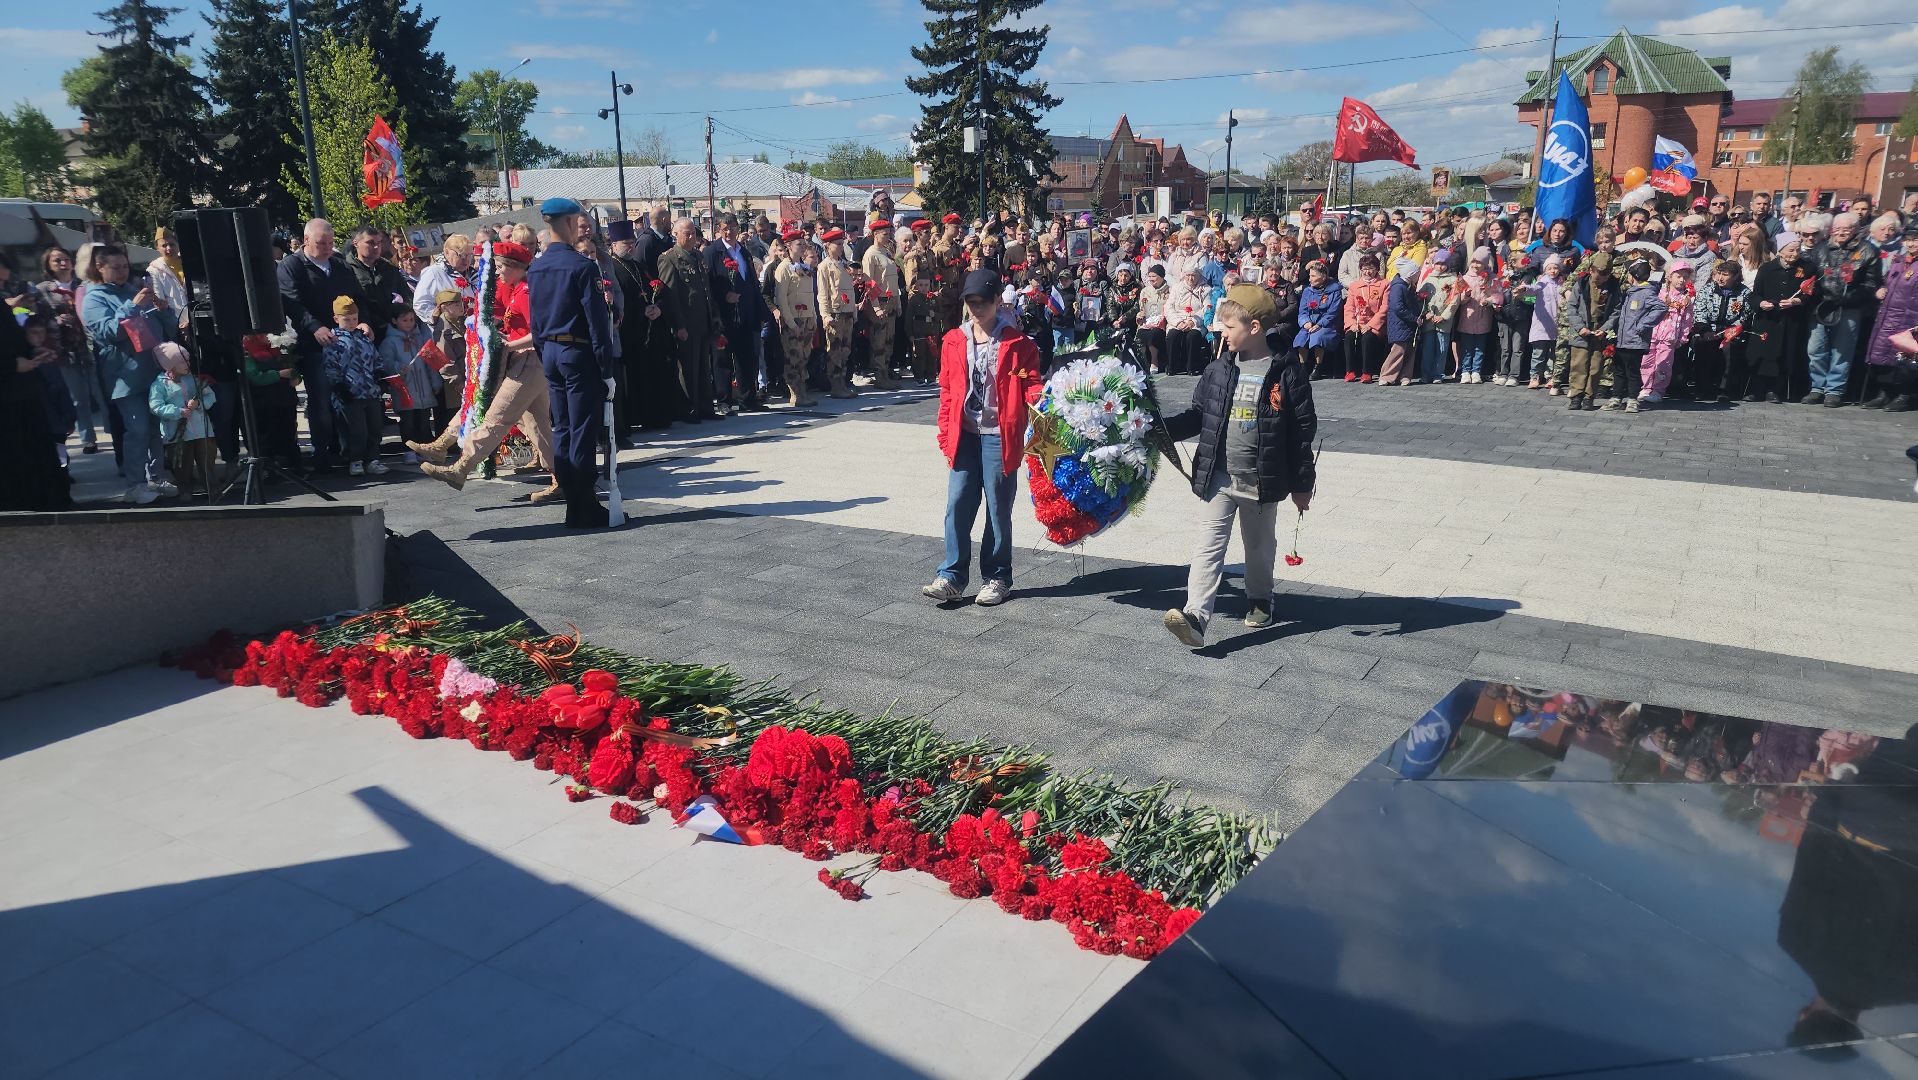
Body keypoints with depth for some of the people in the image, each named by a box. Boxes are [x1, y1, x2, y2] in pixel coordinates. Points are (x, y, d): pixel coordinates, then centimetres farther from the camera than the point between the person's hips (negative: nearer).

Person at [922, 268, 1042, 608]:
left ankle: (996, 578, 16)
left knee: (998, 509, 4)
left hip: (999, 437, -3)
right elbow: (947, 393, 12)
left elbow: (1030, 383, -1)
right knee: (957, 504, -1)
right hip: (964, 436, 3)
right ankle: (951, 577, 6)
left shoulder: (1018, 343, -1)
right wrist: (946, 437, 9)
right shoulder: (954, 342, 9)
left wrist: (1039, 404, -24)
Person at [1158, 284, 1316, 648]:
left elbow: (1303, 430, -5)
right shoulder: (1219, 369, 1)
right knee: (1209, 545, -7)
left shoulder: (1287, 371, -9)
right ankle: (1195, 616, -15)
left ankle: (1260, 600, 40)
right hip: (1218, 477, 2)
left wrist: (1302, 484, -3)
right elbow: (1197, 414, 9)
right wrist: (1161, 428, -8)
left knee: (1260, 545, 18)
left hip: (1262, 480, -2)